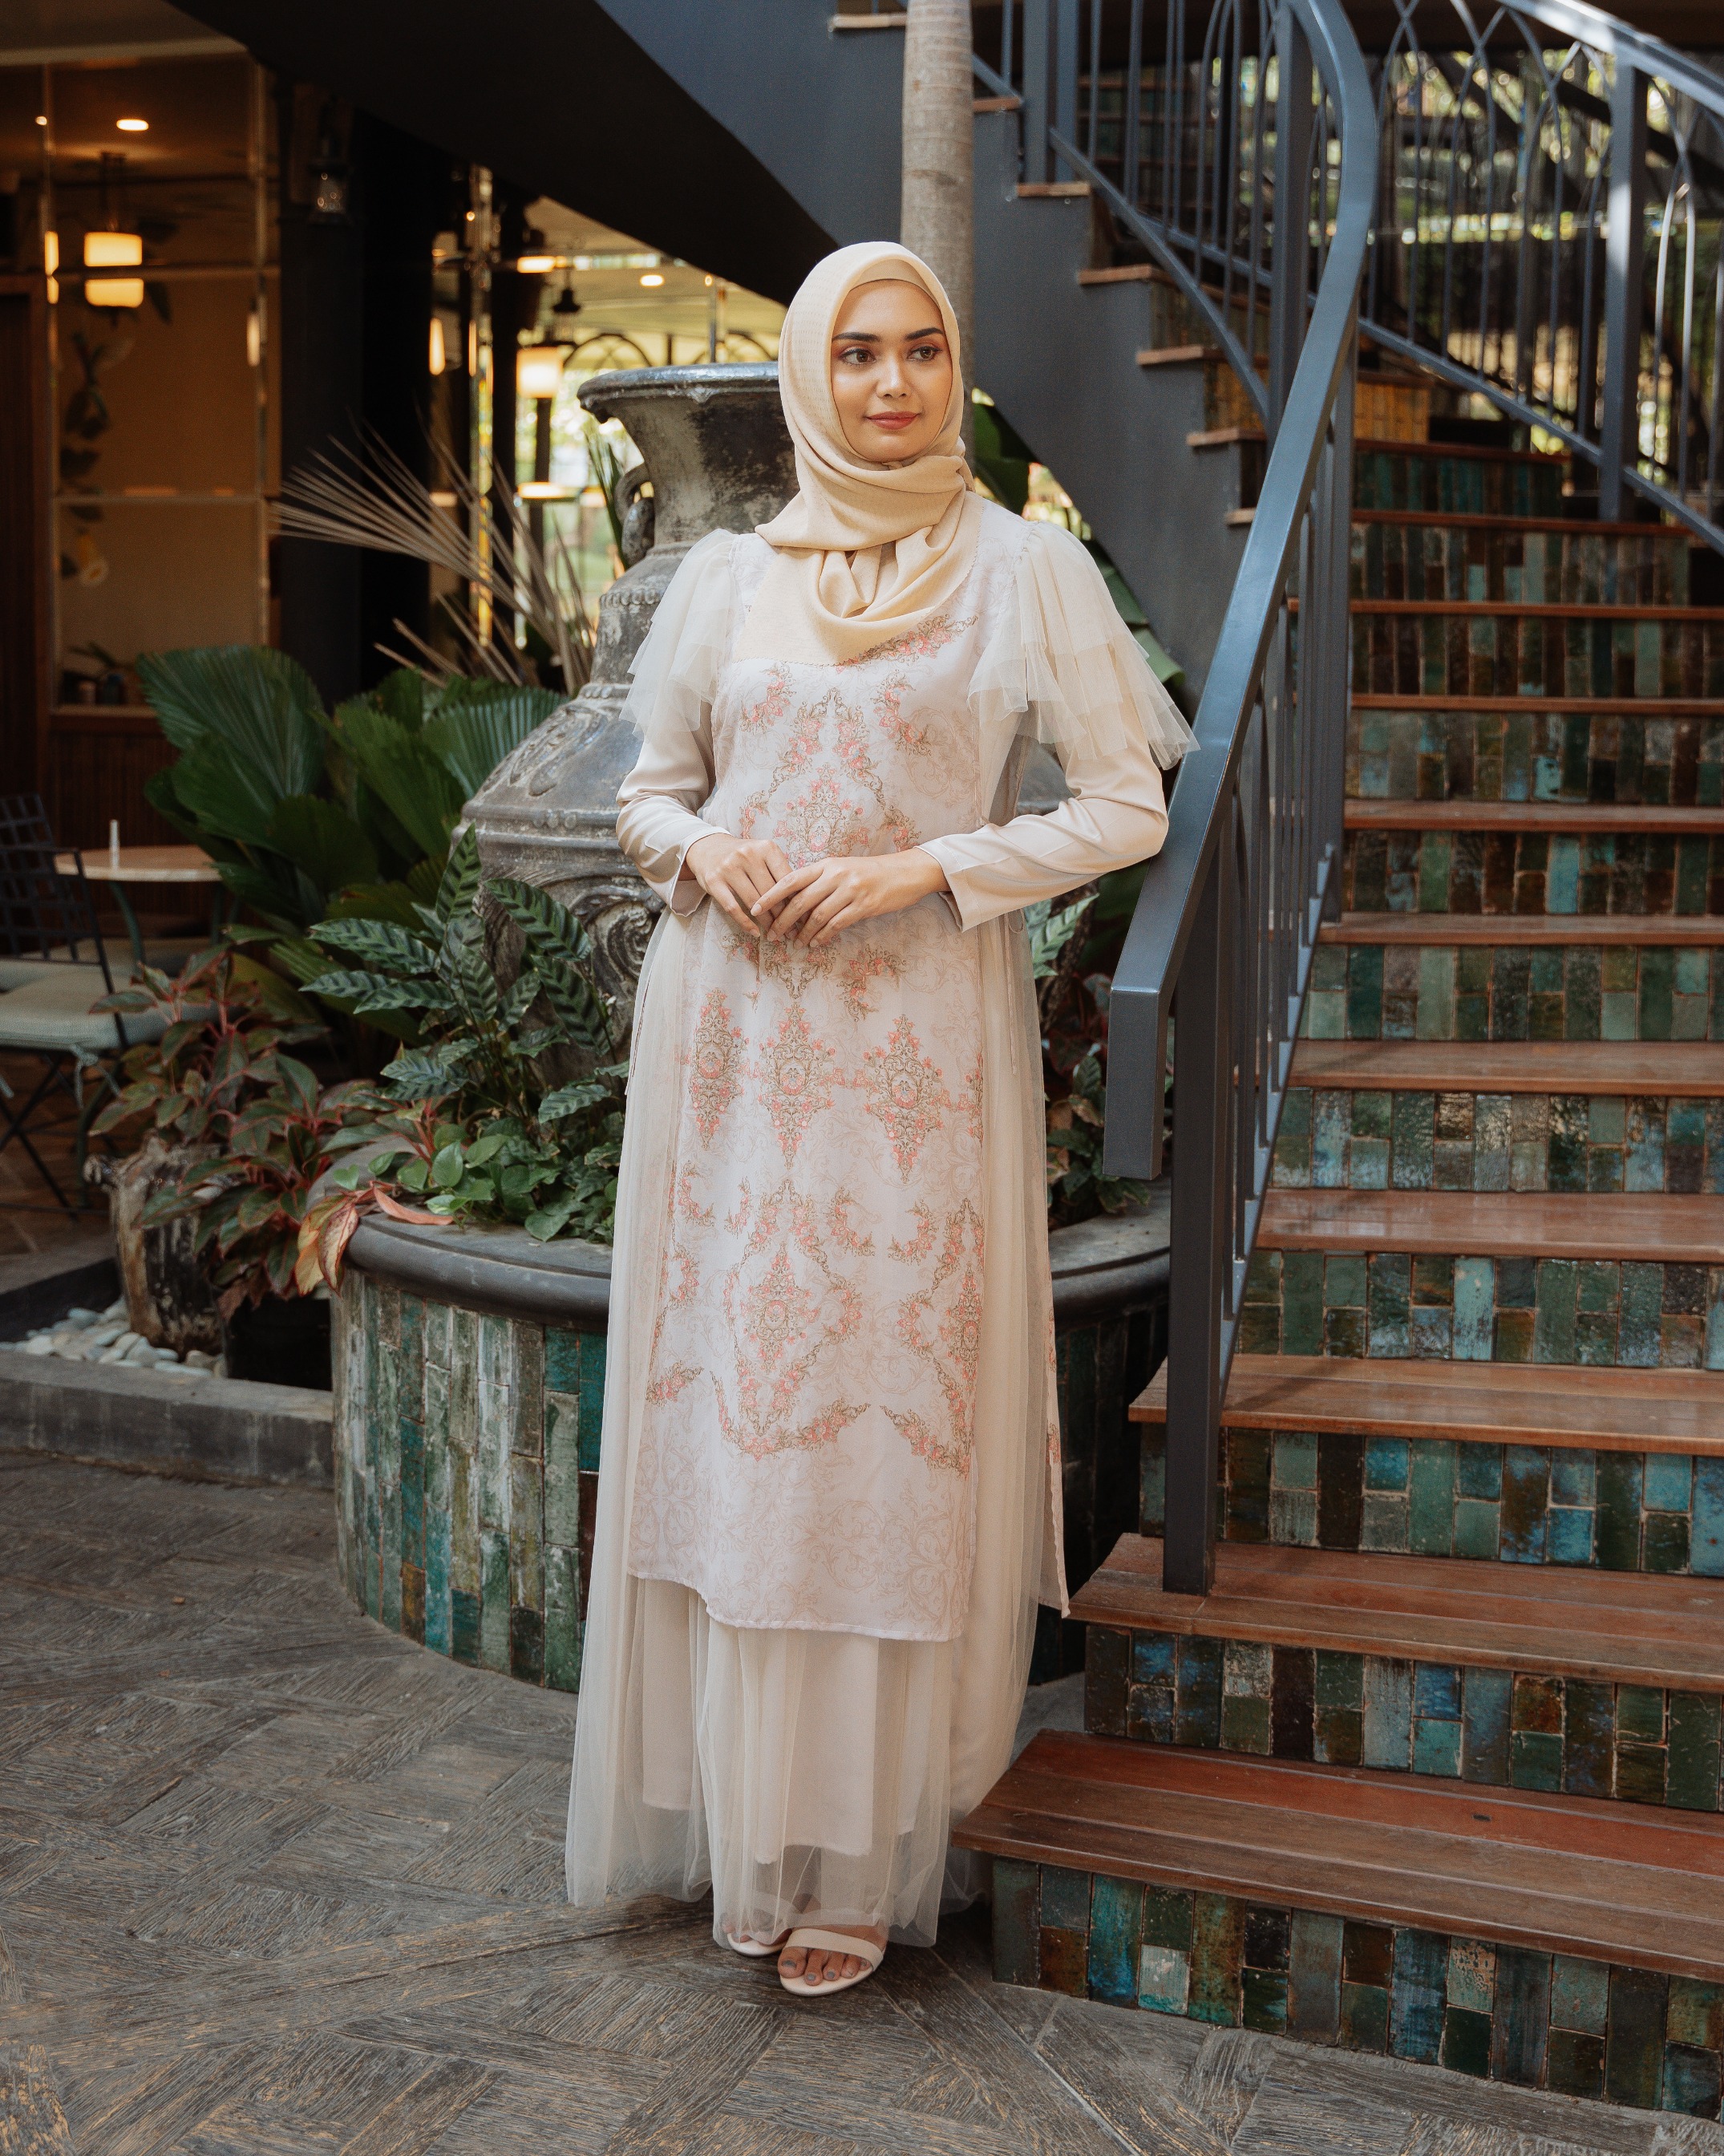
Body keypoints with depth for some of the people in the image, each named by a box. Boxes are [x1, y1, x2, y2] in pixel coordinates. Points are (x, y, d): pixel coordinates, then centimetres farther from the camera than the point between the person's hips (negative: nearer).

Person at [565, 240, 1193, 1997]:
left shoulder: (1028, 570, 2)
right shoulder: (722, 578, 10)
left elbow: (1126, 806, 0)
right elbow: (646, 792, 17)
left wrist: (924, 870, -11)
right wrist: (704, 848, -6)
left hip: (918, 1040, -2)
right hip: (730, 1039, 3)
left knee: (892, 1413, -2)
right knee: (729, 1398, 4)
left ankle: (860, 1849, 10)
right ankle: (735, 1816, 18)